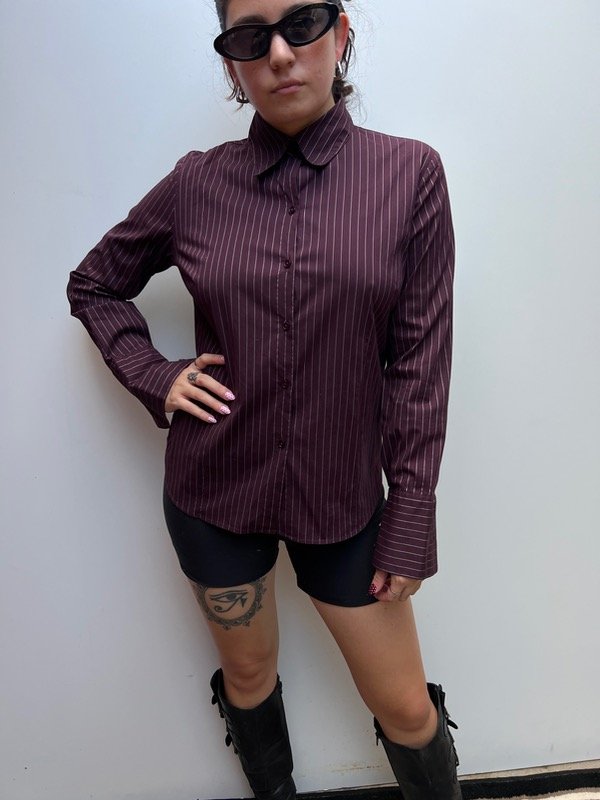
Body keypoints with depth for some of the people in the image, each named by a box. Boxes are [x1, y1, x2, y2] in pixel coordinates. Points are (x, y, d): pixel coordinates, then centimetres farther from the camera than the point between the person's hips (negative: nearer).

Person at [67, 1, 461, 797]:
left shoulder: (410, 174, -7)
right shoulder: (197, 184, -4)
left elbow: (420, 360, -7)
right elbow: (93, 285, 11)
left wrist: (412, 518, -7)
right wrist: (152, 376, -5)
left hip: (342, 495, -1)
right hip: (214, 489, 2)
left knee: (406, 706, 12)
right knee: (247, 673, 21)